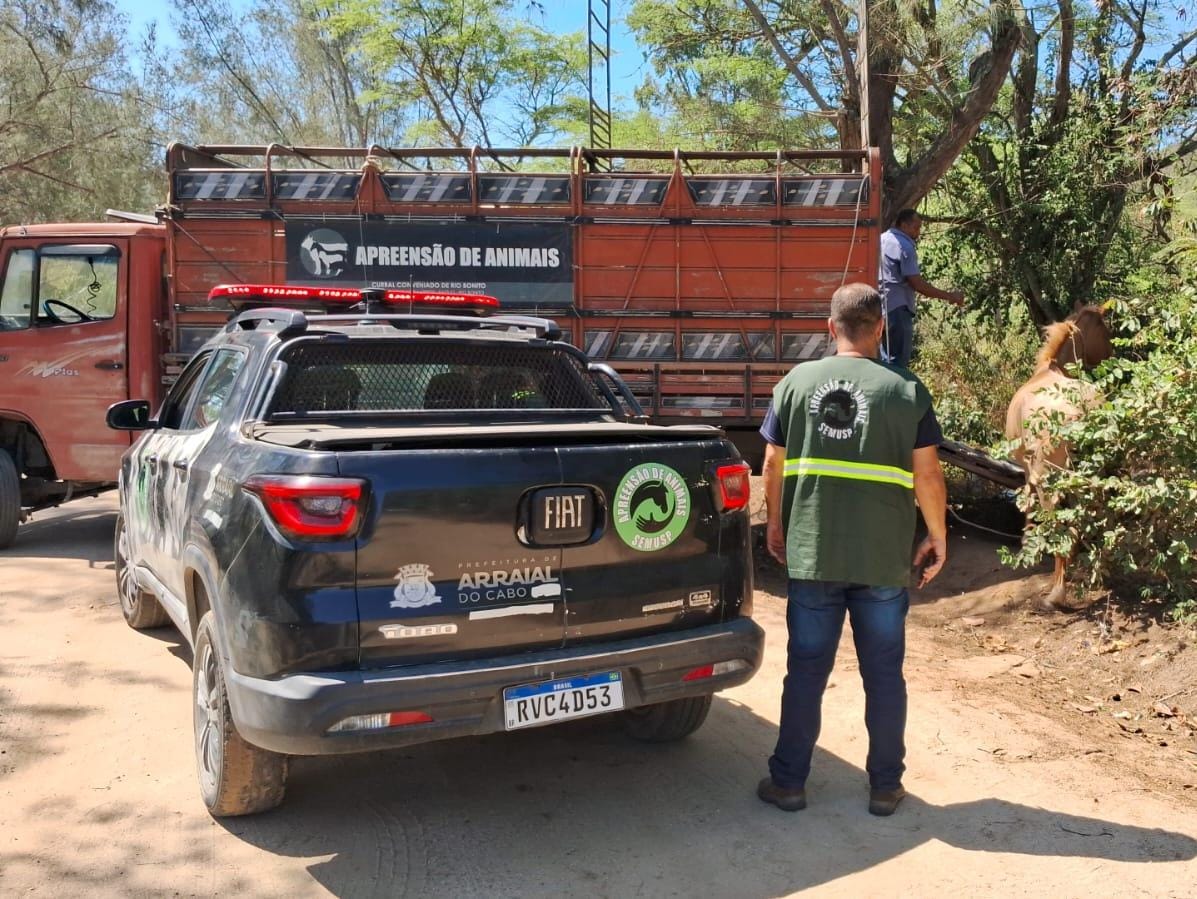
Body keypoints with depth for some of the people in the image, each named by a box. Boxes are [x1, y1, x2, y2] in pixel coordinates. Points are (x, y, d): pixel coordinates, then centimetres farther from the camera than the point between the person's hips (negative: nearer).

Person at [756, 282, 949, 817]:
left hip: (811, 554, 1)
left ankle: (788, 782, 21)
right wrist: (937, 536, 10)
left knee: (806, 672, 11)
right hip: (884, 560, -1)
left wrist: (775, 523, 16)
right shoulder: (906, 391, -3)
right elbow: (927, 474, -3)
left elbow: (773, 464, 3)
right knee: (884, 674, 13)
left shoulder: (796, 382, 0)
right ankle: (885, 786, 24)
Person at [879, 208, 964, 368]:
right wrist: (949, 296, -8)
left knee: (886, 358, 14)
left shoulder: (882, 239, 16)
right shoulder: (904, 245, -11)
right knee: (898, 361, -6)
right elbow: (916, 283, -14)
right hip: (897, 308, -9)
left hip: (880, 307, 9)